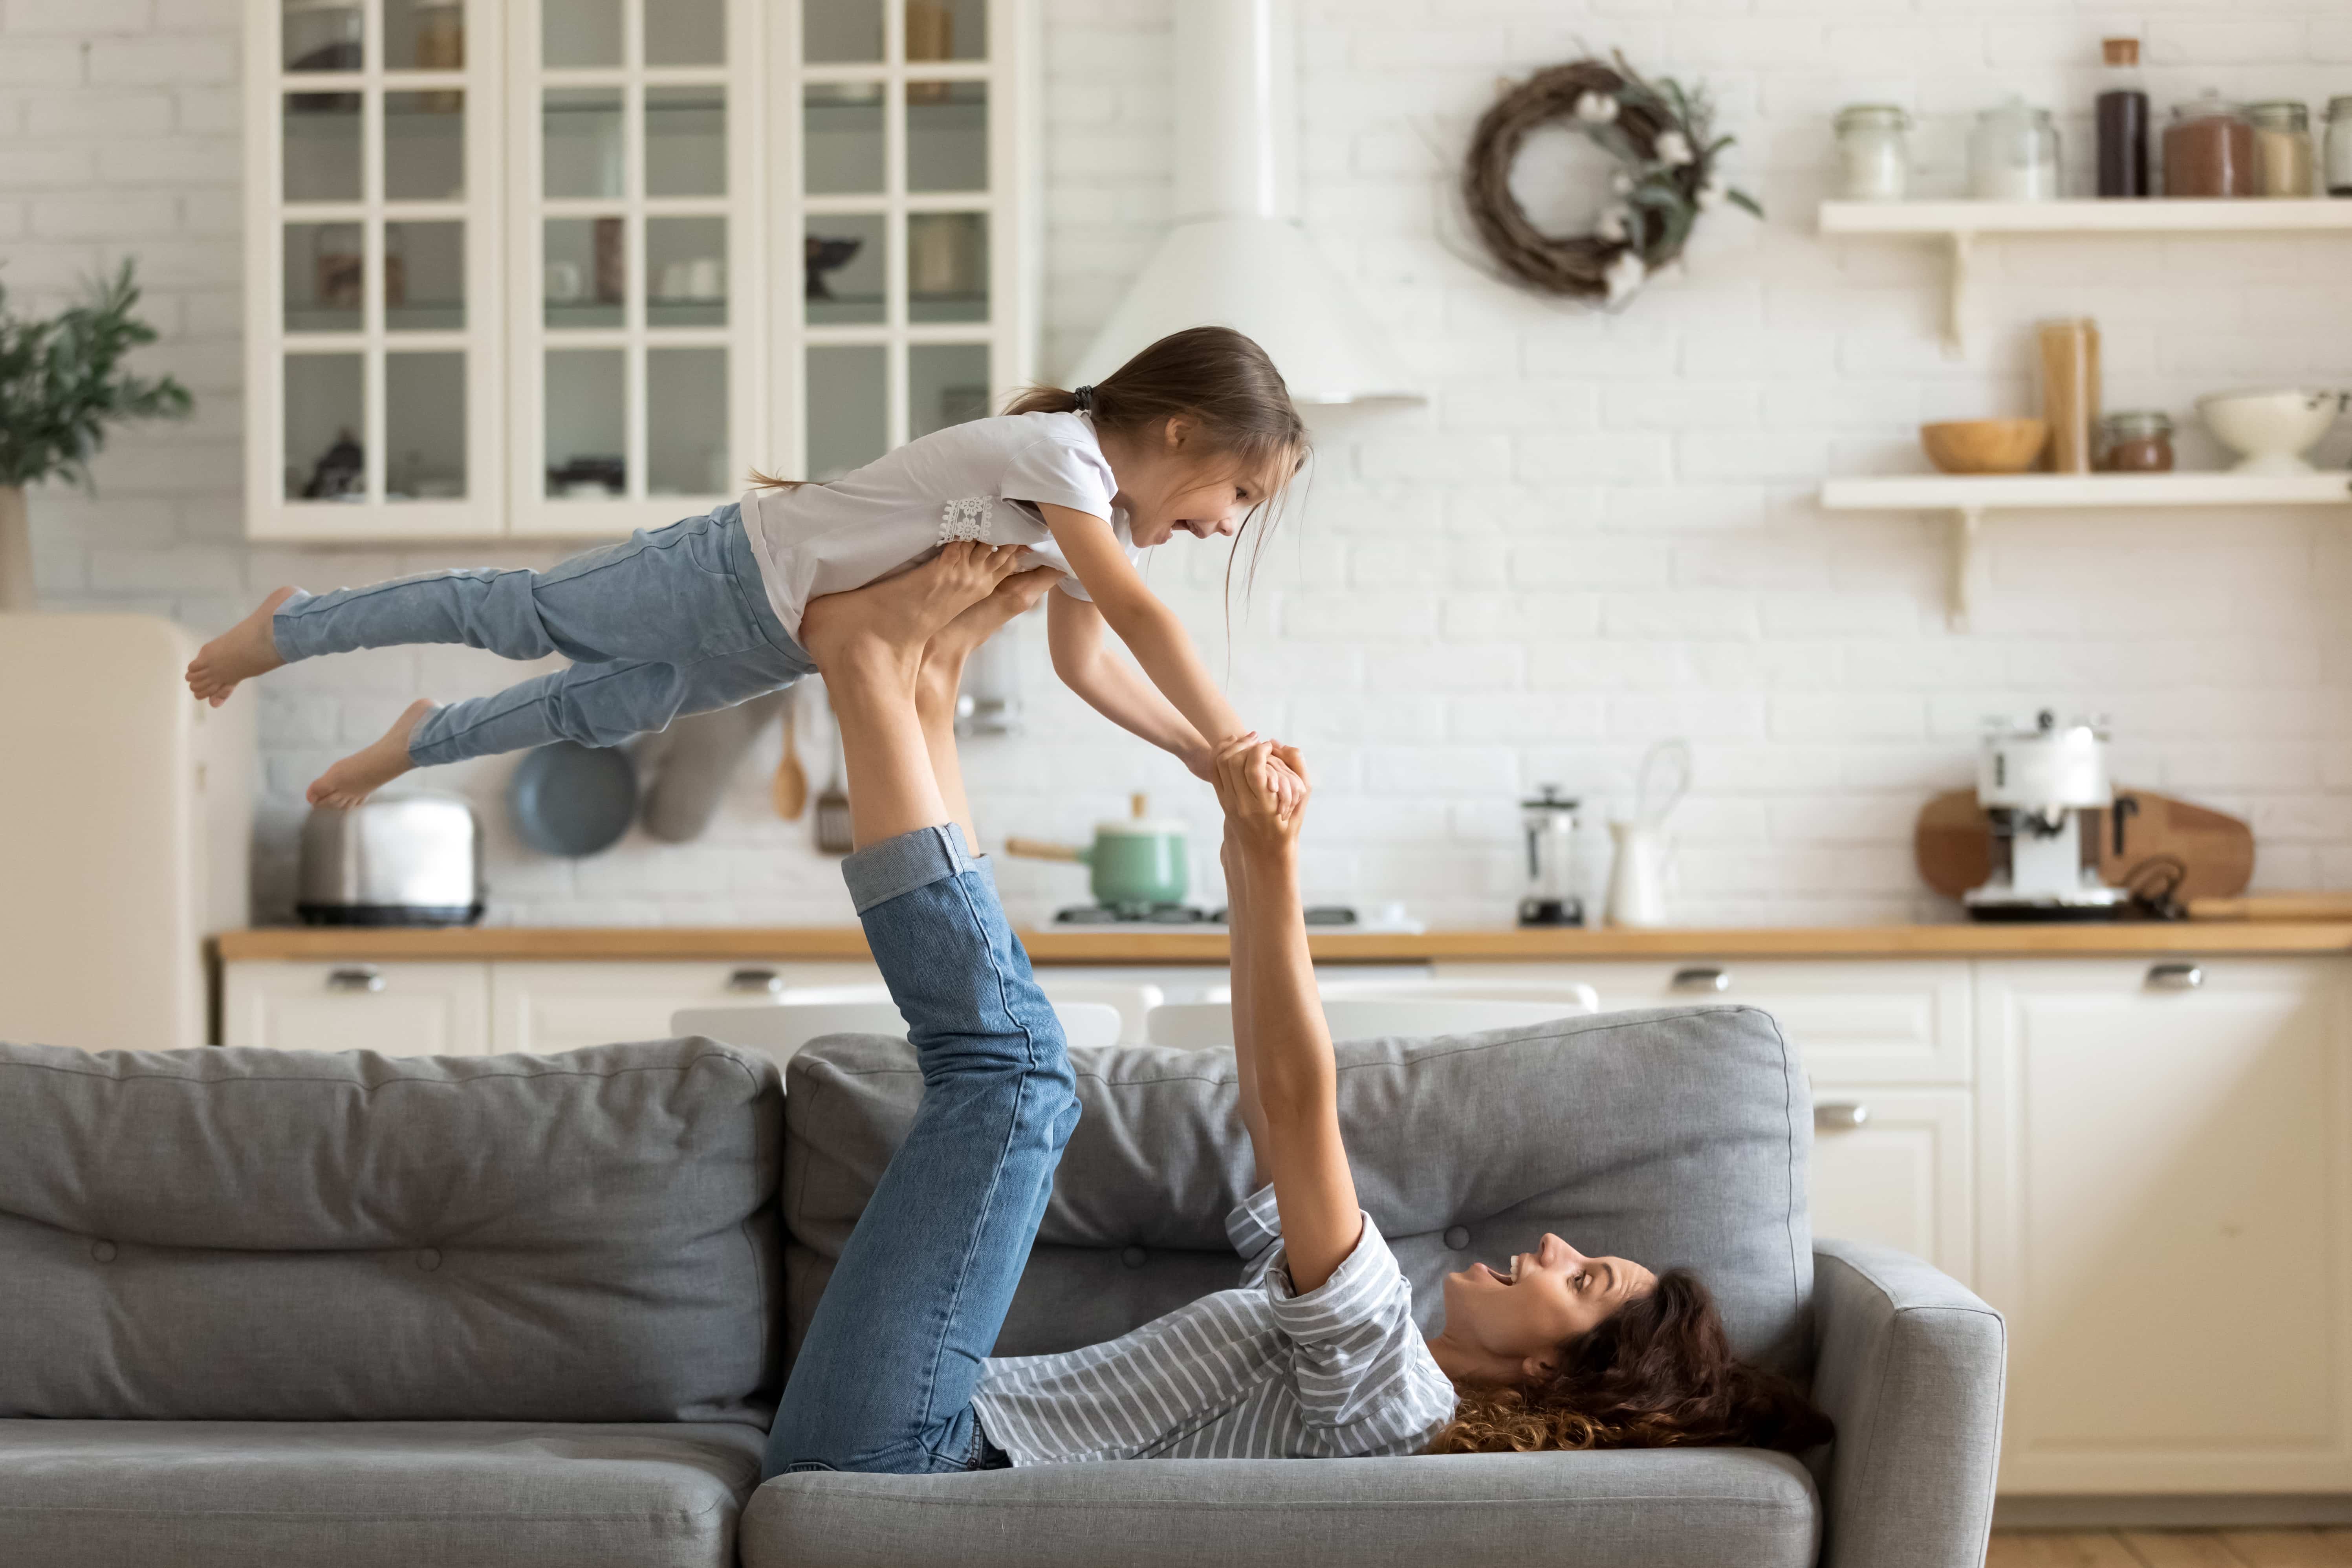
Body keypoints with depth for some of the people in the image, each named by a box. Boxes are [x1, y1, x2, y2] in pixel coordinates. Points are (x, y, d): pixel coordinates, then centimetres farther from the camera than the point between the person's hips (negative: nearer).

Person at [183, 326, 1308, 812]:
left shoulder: (1102, 521, 0)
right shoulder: (1061, 454, -29)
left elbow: (1088, 665, 4)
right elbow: (1141, 620, -39)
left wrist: (1202, 755, -6)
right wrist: (1235, 745, -39)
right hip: (738, 574, -8)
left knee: (600, 707, 23)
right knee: (526, 619, 7)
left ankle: (423, 740, 45)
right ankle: (291, 626, 24)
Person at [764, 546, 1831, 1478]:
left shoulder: (1391, 1402, -14)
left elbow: (1300, 1099, -23)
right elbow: (1268, 1091, 19)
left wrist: (1276, 861, -25)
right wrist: (1246, 855, 13)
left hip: (890, 1451, -9)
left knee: (1012, 1060, -18)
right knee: (1020, 1072, 18)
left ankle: (872, 663, -7)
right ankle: (918, 692, 6)